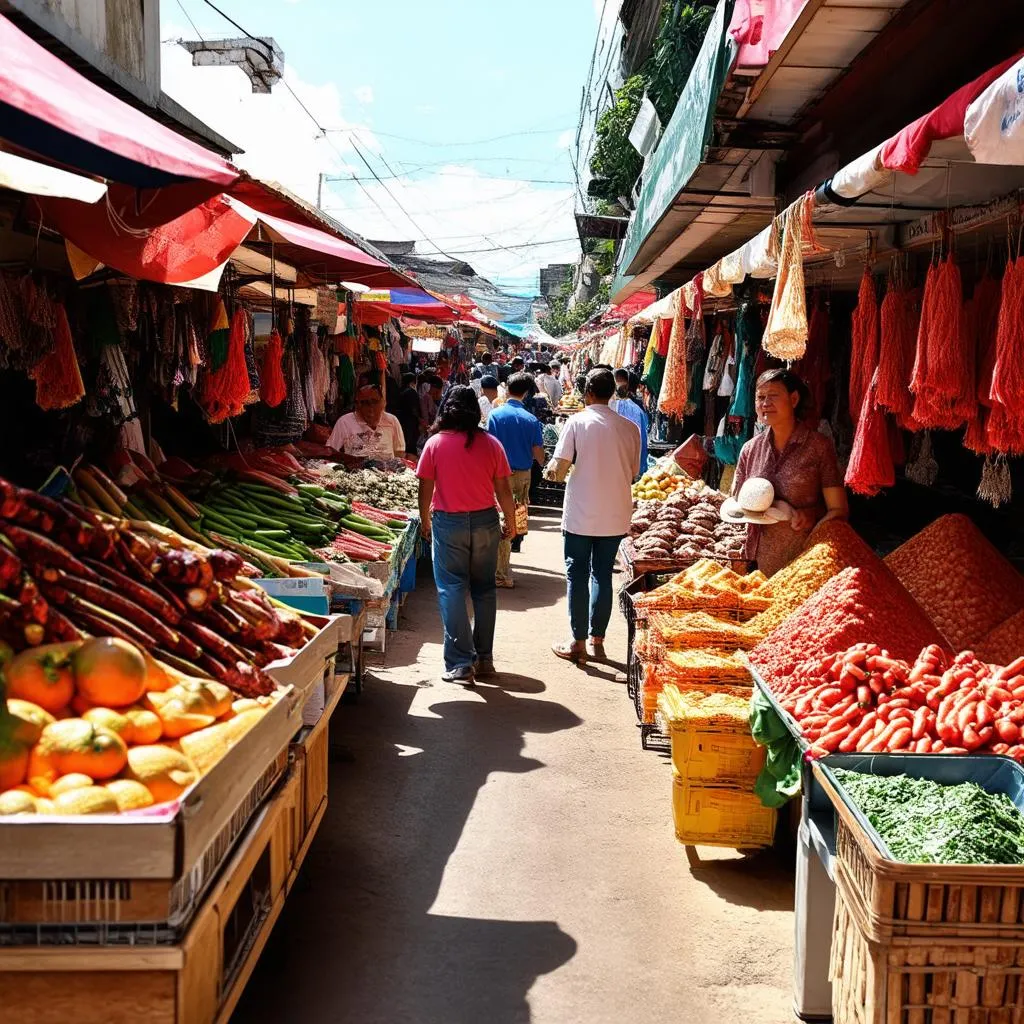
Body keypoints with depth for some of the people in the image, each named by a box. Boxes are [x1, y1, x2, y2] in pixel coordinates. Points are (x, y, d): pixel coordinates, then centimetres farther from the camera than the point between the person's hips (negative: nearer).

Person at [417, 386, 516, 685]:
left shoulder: (435, 443, -5)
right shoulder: (491, 443, -1)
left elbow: (425, 489, -2)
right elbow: (503, 490, 0)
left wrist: (425, 521, 13)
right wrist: (511, 522, 14)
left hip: (448, 523, -2)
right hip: (485, 522, 2)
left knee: (452, 590, 1)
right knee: (484, 589, 13)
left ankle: (460, 663, -4)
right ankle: (484, 658, 19)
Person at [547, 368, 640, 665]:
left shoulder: (577, 422, -9)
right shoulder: (629, 428, 1)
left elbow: (559, 470, -12)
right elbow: (633, 473, 9)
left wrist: (550, 472, 9)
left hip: (581, 515, -3)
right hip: (615, 515, 3)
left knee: (577, 575, 6)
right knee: (602, 575, 13)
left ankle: (578, 643, 10)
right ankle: (597, 640, 17)